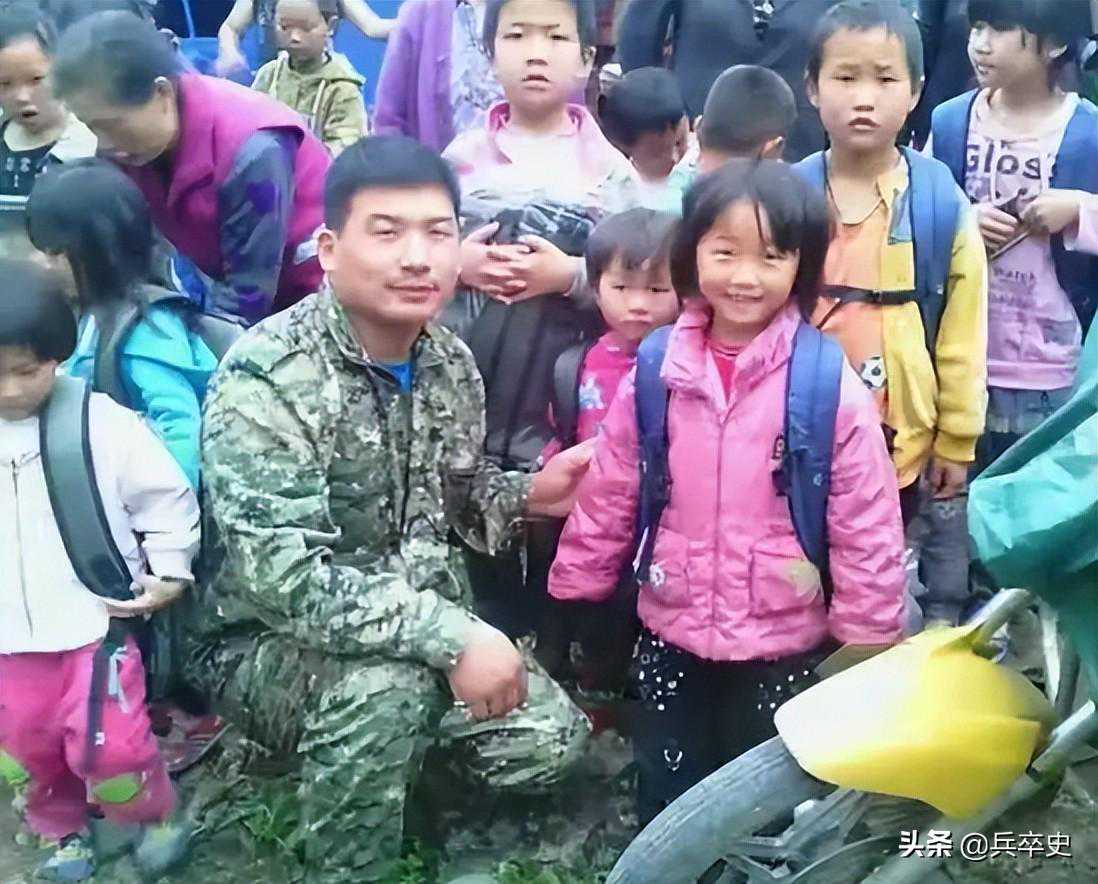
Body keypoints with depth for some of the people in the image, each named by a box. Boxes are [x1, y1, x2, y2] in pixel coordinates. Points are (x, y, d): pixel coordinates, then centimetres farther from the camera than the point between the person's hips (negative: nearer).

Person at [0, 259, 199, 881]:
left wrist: (170, 573, -5)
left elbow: (167, 497, -4)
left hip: (97, 619, -4)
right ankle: (64, 833, 45)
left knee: (110, 746, -5)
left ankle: (152, 817, 27)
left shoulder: (104, 423, -13)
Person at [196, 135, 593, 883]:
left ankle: (395, 755, 20)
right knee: (385, 686, -35)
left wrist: (525, 496, -10)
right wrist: (451, 637, -34)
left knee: (548, 741, -8)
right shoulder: (265, 378, -25)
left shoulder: (450, 362, -4)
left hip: (420, 627, 6)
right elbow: (283, 578, -32)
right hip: (270, 643, -6)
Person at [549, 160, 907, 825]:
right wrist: (574, 592, 8)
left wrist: (865, 646, -6)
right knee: (666, 809, 20)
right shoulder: (654, 373, -6)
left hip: (783, 646, -2)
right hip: (669, 636, 3)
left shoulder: (830, 385, -15)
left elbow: (868, 529, -10)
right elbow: (608, 496, 3)